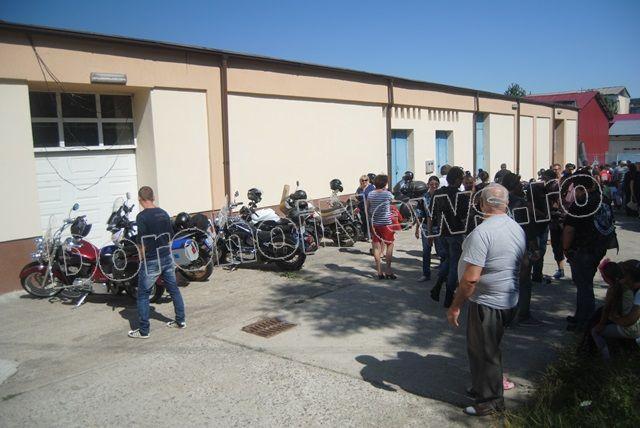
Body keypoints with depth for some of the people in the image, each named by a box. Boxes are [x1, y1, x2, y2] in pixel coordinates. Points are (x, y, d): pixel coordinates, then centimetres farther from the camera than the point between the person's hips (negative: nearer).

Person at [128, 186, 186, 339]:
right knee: (174, 289, 16)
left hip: (151, 261, -6)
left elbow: (142, 243, -16)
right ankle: (180, 320, 25)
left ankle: (143, 331, 9)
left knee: (143, 295, 5)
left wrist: (143, 258, -3)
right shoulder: (164, 213, 5)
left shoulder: (142, 216, -15)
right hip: (167, 257, 6)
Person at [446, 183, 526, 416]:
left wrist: (455, 307, -17)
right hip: (509, 300, 9)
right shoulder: (518, 229, 3)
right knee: (490, 348, 24)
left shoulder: (482, 232, -25)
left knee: (483, 351, 9)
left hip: (487, 303, -9)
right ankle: (482, 386, 40)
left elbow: (470, 278, -27)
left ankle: (491, 400, 23)